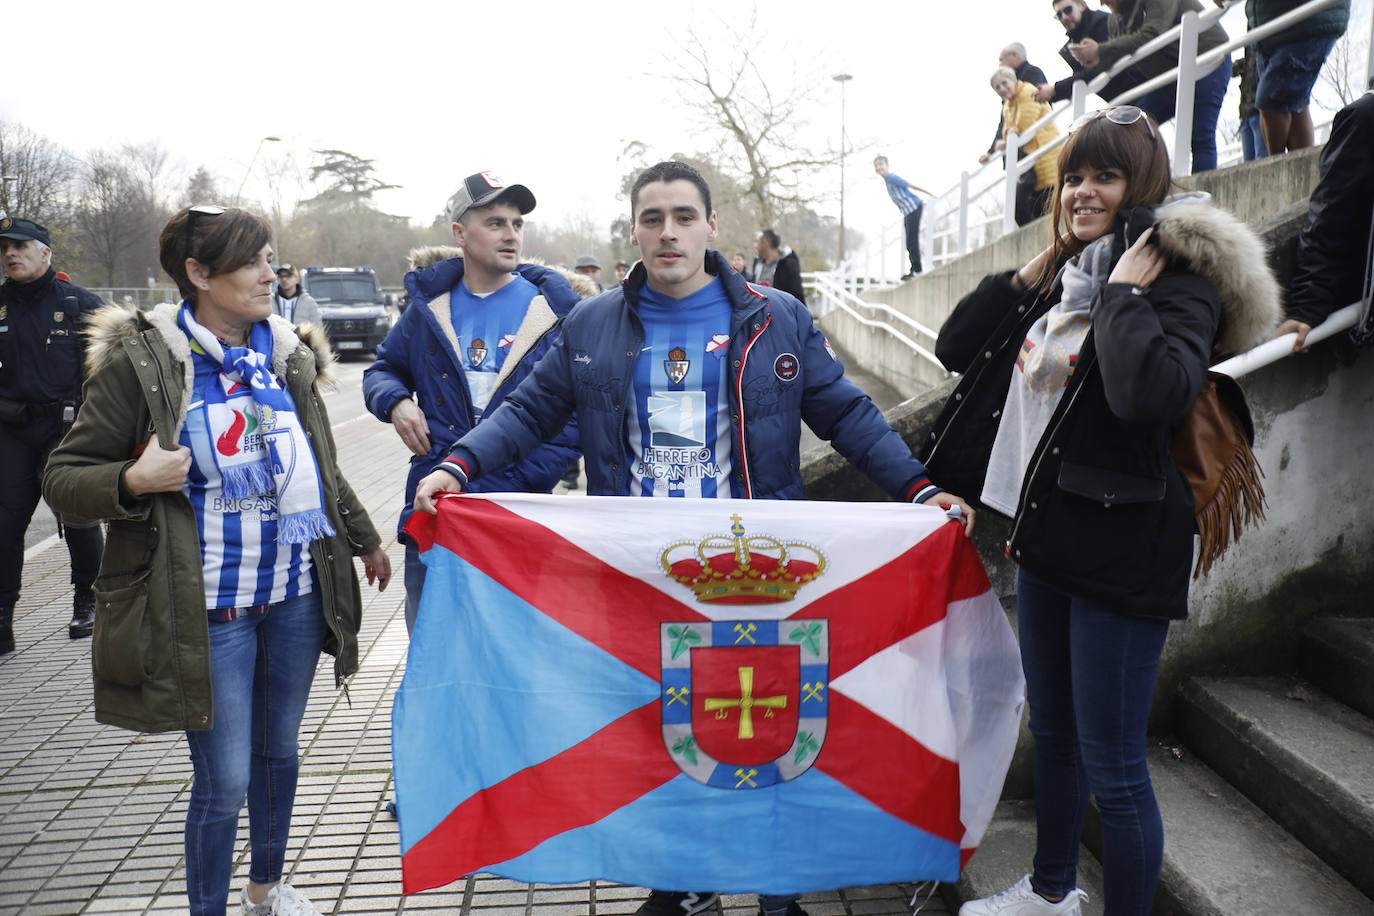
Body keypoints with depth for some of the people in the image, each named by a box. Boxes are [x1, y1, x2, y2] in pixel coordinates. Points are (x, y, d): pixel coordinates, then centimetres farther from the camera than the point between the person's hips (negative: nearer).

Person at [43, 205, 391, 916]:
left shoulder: (288, 354, 7)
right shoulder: (140, 361, -9)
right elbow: (63, 476, -4)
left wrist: (365, 541, 27)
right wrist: (133, 482, -25)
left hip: (296, 592, 5)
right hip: (208, 608, -5)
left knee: (279, 752, 19)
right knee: (224, 781, 1)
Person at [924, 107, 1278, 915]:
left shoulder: (1180, 283, -12)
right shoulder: (1067, 279, 11)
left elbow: (1151, 393, -33)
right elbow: (955, 349, 10)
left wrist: (1125, 293, -20)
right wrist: (1033, 271, 3)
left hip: (1121, 547, -8)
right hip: (1048, 531, 8)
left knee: (1112, 767, 0)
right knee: (1053, 735, 23)